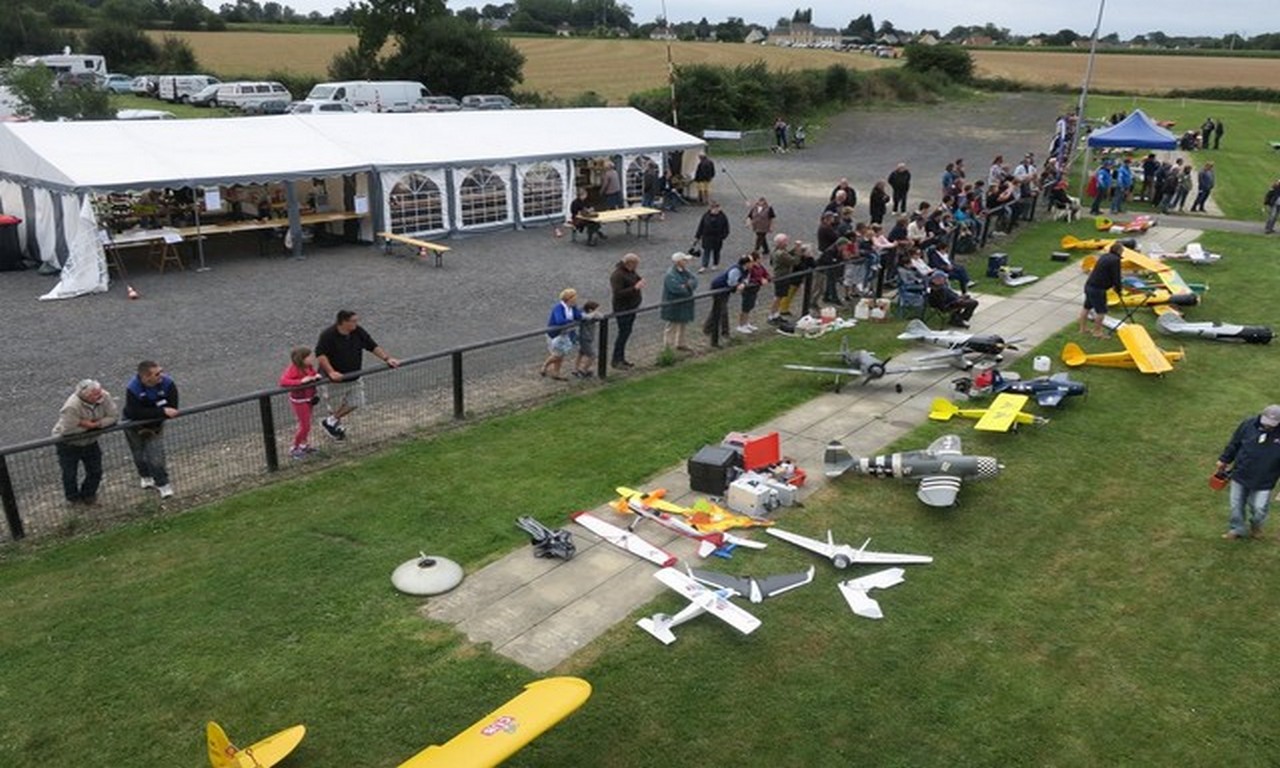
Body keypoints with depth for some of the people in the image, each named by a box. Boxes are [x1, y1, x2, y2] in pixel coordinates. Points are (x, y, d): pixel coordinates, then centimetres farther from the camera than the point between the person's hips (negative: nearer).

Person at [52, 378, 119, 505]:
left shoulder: (104, 397, -24)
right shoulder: (71, 407, -38)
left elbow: (114, 416, -18)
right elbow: (67, 431, -35)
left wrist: (95, 424, -28)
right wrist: (86, 427, -24)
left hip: (90, 441, 4)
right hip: (68, 445, -4)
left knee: (96, 471, 9)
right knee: (70, 474, 9)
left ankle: (88, 495, 37)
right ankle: (73, 498, 38)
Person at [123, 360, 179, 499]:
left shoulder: (167, 384, -25)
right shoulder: (132, 389, -30)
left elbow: (172, 408, -25)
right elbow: (137, 413, -36)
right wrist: (162, 411, -43)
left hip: (155, 426, 0)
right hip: (134, 427, 0)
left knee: (156, 455, -5)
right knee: (139, 455, 17)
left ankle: (162, 483, 12)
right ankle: (146, 476, 45)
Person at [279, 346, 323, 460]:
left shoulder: (309, 367, -5)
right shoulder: (293, 369, -26)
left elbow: (314, 373, 14)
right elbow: (283, 381, -38)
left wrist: (317, 376, -10)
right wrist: (301, 381, -42)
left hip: (309, 398, 7)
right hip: (299, 400, -7)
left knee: (306, 423, 21)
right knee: (305, 426, -2)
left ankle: (304, 444, 40)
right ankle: (294, 448, 16)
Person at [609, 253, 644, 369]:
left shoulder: (630, 272, 7)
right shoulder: (618, 275, -21)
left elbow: (636, 280, 22)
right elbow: (618, 293, -27)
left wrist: (640, 281, -3)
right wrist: (635, 288, -31)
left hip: (631, 307, 9)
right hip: (622, 309, -9)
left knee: (627, 333, 14)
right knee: (623, 333, -5)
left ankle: (621, 358, 23)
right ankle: (616, 360, 4)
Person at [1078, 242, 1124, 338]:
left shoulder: (1104, 256, 14)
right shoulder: (1115, 260, -14)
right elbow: (1116, 277, -13)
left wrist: (1114, 285, 21)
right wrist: (1118, 289, 3)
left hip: (1089, 285, 10)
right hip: (1097, 289, -10)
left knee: (1086, 307, 21)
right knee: (1101, 311, 2)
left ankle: (1082, 328, 34)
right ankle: (1097, 331, 13)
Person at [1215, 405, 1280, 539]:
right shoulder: (1249, 424, -12)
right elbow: (1233, 444, 2)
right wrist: (1223, 462, 6)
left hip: (1263, 483, -2)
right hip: (1240, 475, 2)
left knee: (1259, 509, 9)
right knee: (1236, 505, 13)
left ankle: (1256, 526, 41)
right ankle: (1237, 529, 35)